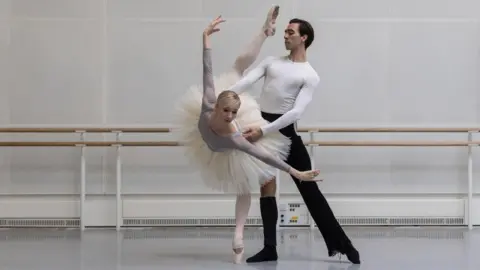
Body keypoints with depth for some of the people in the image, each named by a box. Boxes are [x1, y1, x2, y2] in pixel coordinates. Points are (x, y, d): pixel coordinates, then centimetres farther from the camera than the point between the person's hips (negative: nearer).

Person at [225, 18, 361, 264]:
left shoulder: (310, 76, -1)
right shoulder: (272, 62, 13)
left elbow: (296, 112, -14)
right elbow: (246, 82, -2)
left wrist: (264, 131, -25)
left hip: (284, 130, -4)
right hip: (261, 128, 4)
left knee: (308, 188, -2)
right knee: (266, 187, 5)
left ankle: (341, 243, 7)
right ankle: (269, 248, 10)